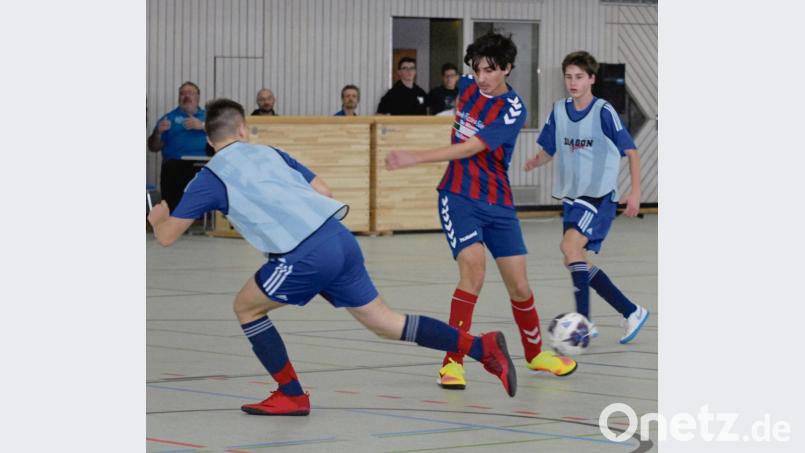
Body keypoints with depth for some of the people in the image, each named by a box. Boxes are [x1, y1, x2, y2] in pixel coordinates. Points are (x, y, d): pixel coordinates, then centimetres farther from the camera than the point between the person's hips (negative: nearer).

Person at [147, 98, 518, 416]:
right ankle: (483, 347, 6)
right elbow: (323, 192, 24)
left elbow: (167, 235, 10)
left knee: (246, 307, 16)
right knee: (386, 322, 14)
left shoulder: (210, 179, 6)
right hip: (341, 239, 6)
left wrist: (157, 217, 33)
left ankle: (292, 396, 15)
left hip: (307, 258, -6)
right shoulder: (269, 153, 21)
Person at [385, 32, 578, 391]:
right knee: (473, 269, -22)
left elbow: (471, 148, -27)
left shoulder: (512, 110, -16)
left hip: (498, 203, -1)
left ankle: (535, 353, 31)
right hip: (458, 196, 1)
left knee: (519, 286, 4)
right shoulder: (467, 86, -1)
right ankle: (453, 362, -18)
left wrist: (415, 158, -33)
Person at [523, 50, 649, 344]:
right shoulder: (559, 110, 5)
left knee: (570, 245, -25)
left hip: (599, 196, -7)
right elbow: (548, 150, 12)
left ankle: (584, 321, -23)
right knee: (576, 263, 7)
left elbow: (631, 151, -7)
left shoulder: (604, 112, -11)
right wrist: (536, 161, -11)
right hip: (570, 196, 7)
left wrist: (635, 193, -14)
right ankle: (631, 312, 20)